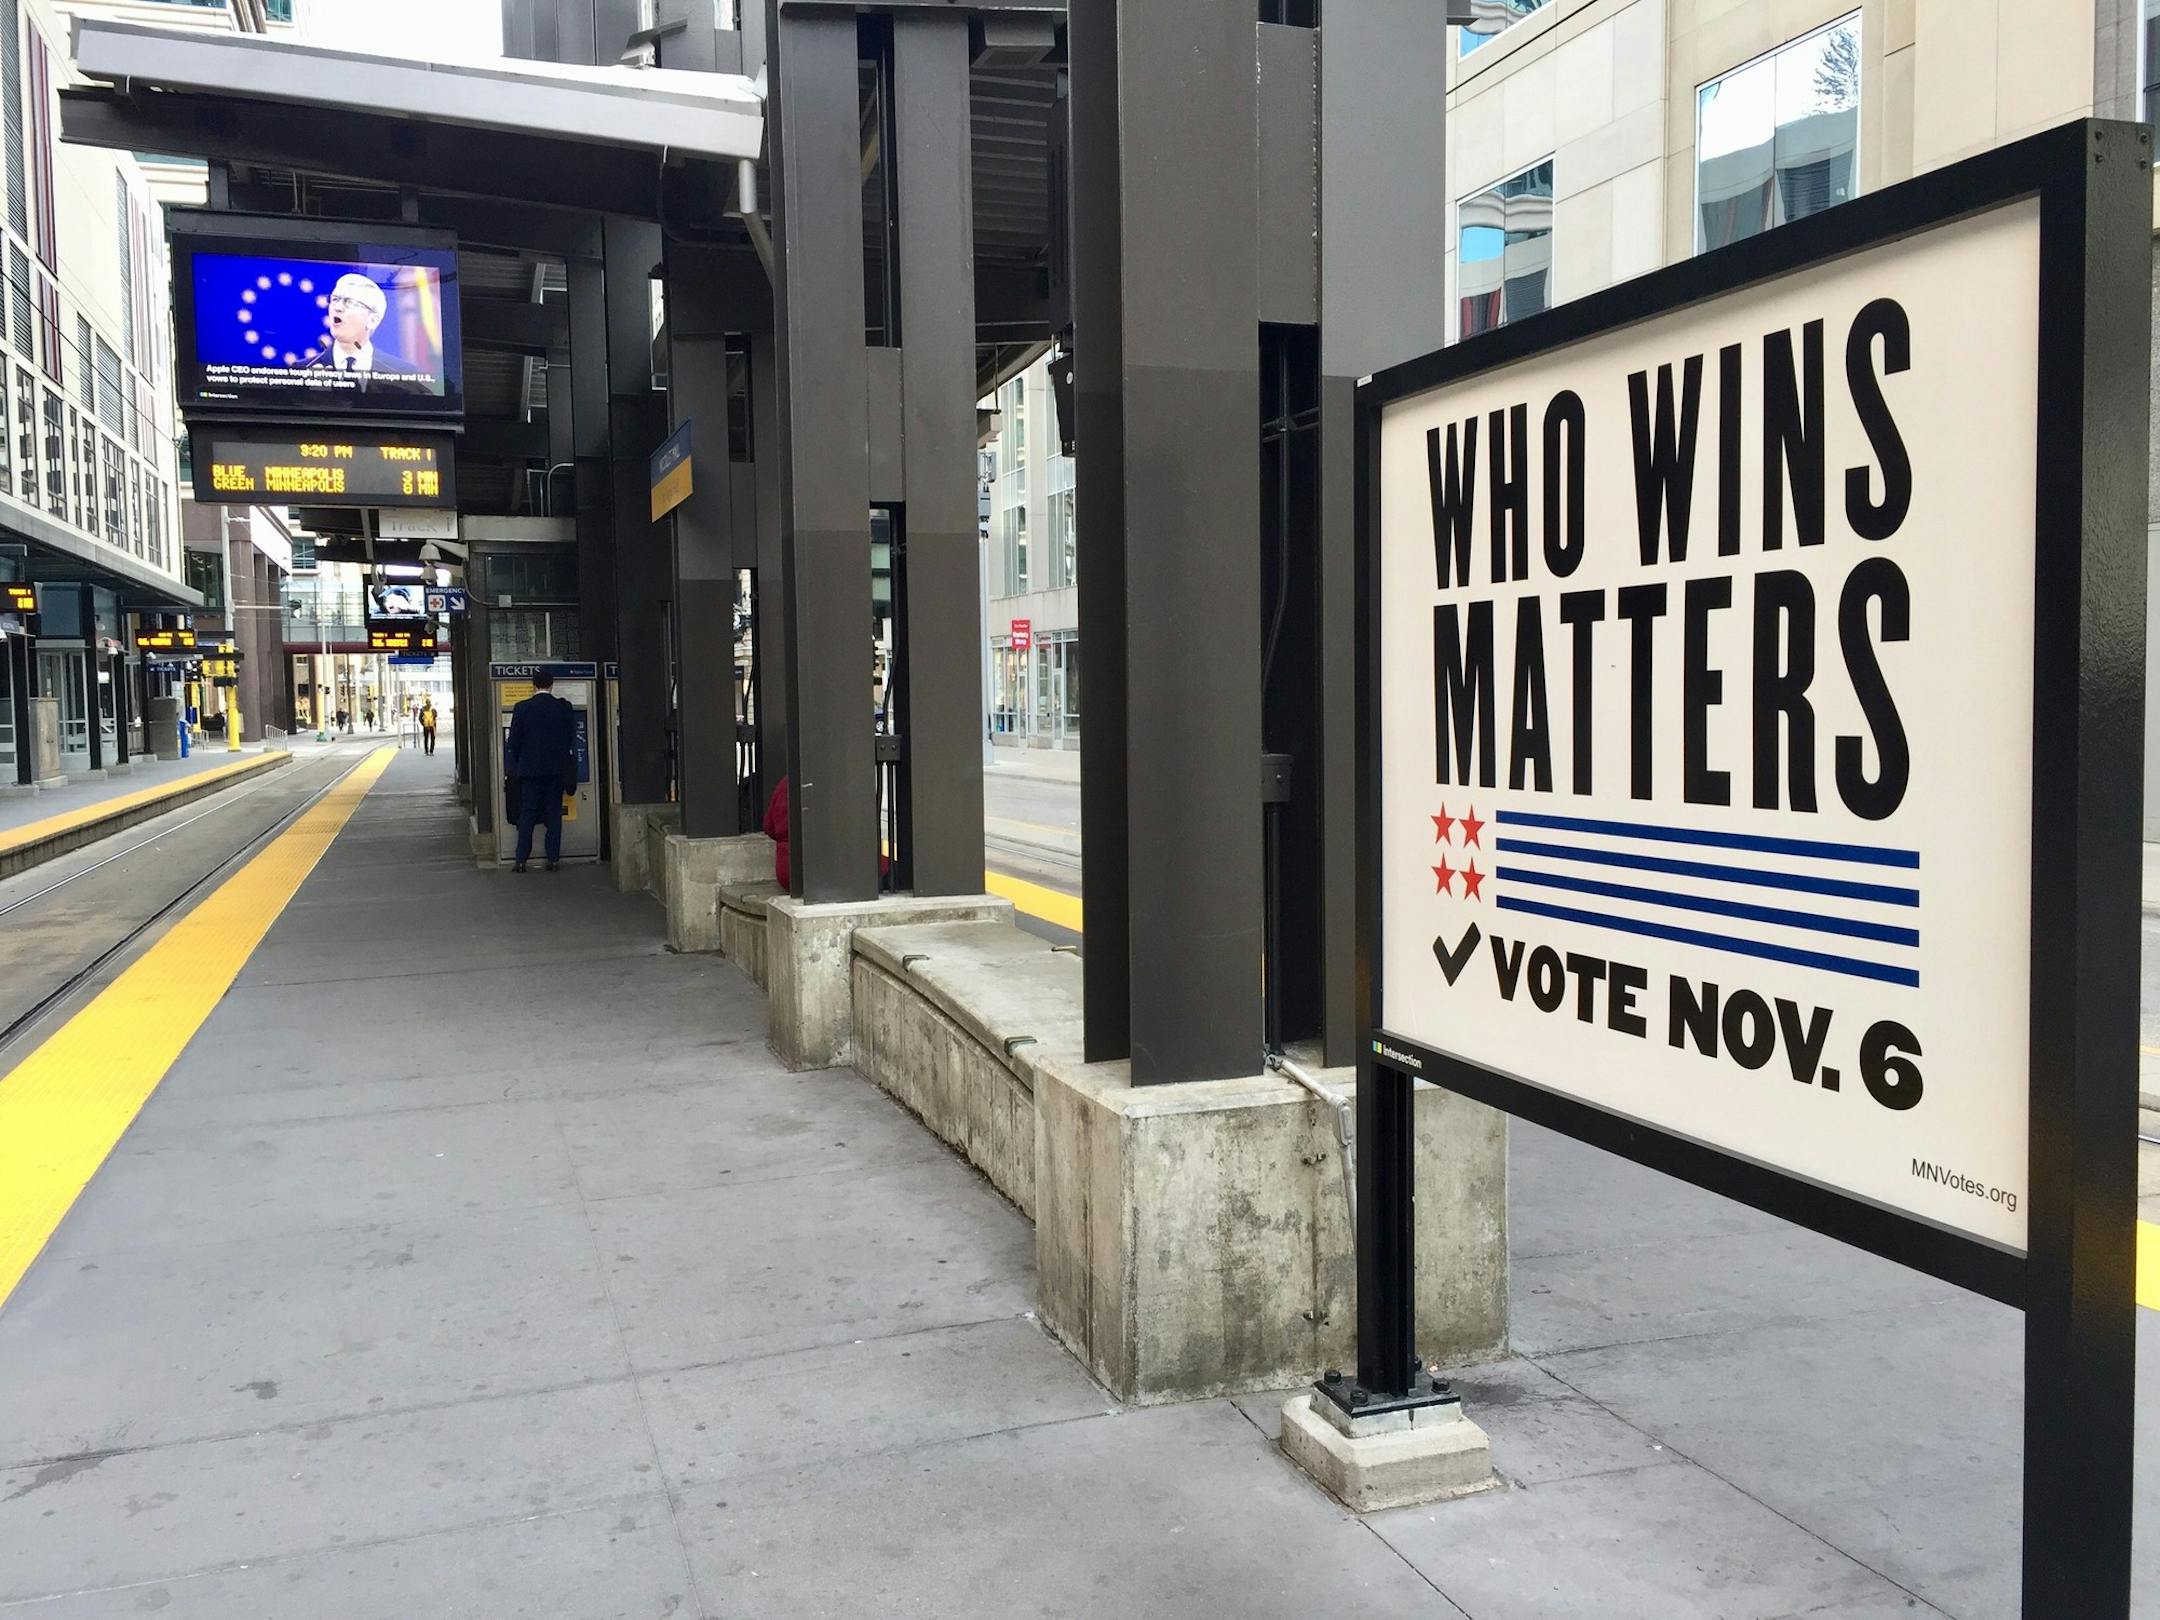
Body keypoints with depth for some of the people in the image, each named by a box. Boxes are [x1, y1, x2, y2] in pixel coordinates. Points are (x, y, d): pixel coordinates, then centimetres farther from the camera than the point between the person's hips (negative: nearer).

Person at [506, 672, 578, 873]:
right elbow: (571, 740, 4)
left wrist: (516, 765, 14)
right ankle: (554, 859, 3)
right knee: (554, 813, 5)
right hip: (556, 770, 1)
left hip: (530, 768, -1)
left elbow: (514, 741, -1)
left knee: (527, 814, 4)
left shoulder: (522, 708, -5)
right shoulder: (564, 708, -2)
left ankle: (521, 860, 3)